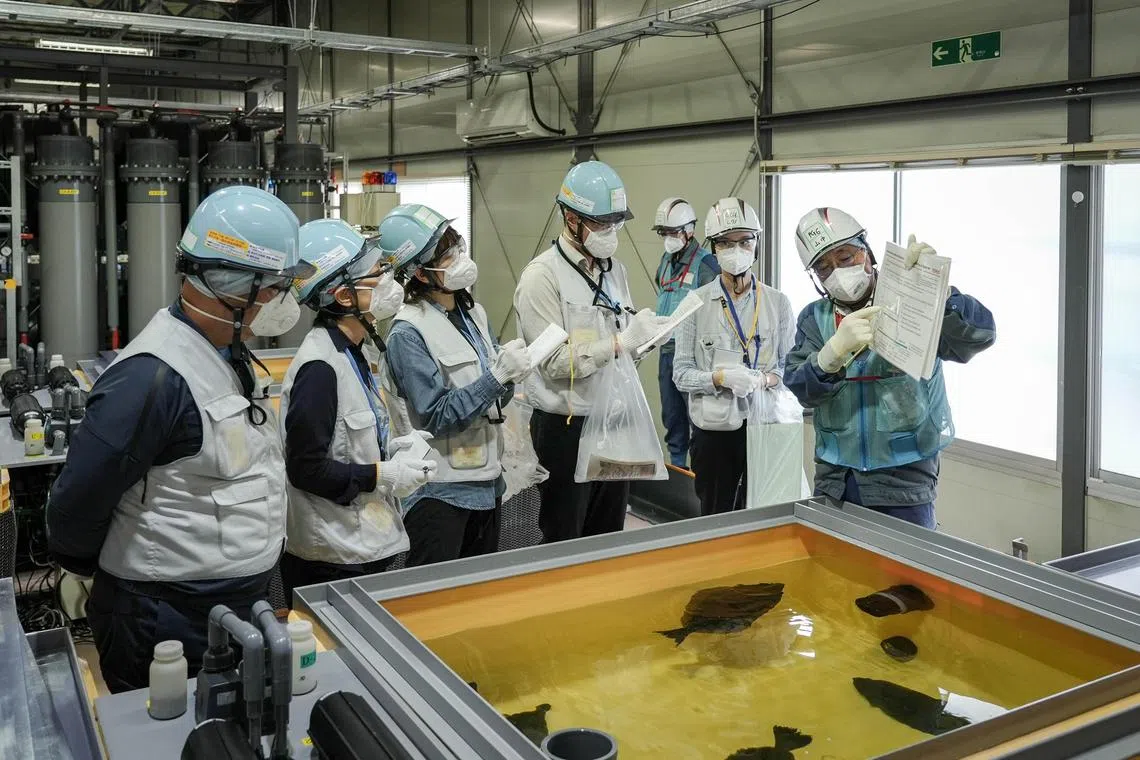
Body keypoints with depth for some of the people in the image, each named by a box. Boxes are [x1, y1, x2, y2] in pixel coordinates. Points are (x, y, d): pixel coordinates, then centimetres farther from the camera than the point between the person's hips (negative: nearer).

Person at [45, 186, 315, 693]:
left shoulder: (229, 356, 6)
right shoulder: (155, 376, -25)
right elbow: (76, 505, -18)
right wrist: (87, 573, 0)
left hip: (239, 609, 9)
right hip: (168, 626, -9)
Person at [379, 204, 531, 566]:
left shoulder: (473, 311, 7)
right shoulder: (408, 333, -15)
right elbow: (438, 415, -19)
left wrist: (510, 376, -9)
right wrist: (498, 374, -23)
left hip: (487, 481, 7)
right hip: (440, 492, -7)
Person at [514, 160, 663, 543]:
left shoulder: (615, 269, 10)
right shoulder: (542, 276, -14)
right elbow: (555, 362, -19)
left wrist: (646, 333, -5)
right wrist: (622, 342, -25)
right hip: (567, 427, -7)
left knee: (610, 535, 18)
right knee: (564, 542, 7)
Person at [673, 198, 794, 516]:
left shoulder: (778, 302, 3)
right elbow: (681, 374, -3)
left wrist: (765, 379, -17)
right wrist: (720, 377, -19)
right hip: (714, 429, -1)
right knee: (715, 521, 10)